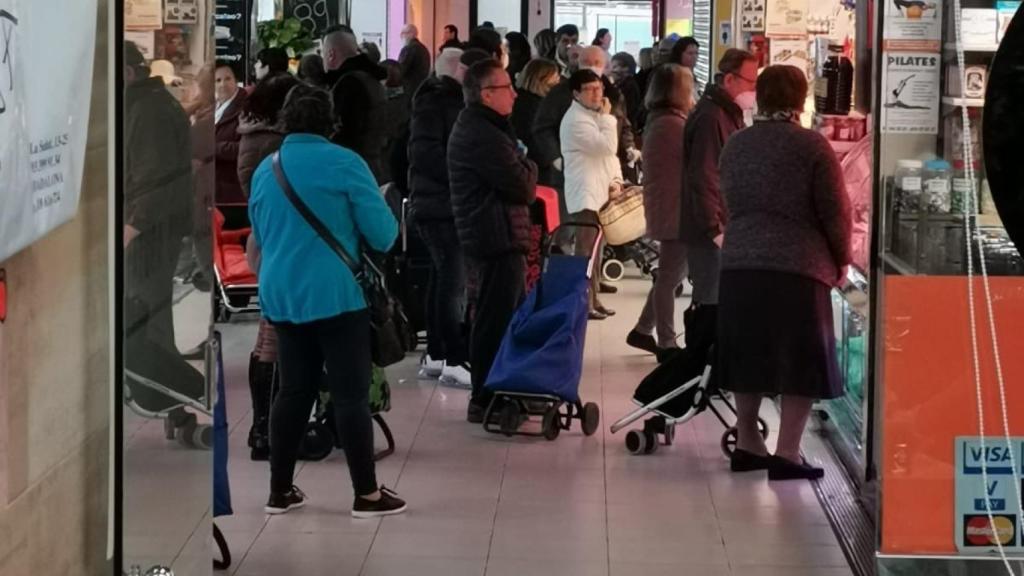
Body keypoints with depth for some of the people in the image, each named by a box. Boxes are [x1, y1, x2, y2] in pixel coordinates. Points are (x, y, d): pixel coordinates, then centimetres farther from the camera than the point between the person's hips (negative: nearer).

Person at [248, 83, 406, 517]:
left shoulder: (265, 170, 10)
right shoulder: (344, 163, -8)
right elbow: (383, 234, -7)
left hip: (281, 296, 6)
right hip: (334, 295, -6)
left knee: (294, 390, 13)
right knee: (351, 393, -1)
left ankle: (280, 491, 17)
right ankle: (367, 494, 2)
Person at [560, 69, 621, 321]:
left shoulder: (595, 116, 18)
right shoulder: (575, 120, -13)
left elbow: (609, 151, 20)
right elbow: (607, 146, -22)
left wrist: (616, 180, 5)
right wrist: (608, 117, -10)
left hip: (600, 193, 10)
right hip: (585, 195, -10)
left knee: (594, 251, 13)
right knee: (586, 252, -12)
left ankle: (593, 301, 19)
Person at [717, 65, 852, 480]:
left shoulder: (735, 145, 8)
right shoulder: (812, 146, -8)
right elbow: (836, 212, -6)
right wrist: (841, 260, 7)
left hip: (739, 263, 5)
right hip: (797, 265, -5)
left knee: (750, 353, 15)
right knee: (801, 360, 1)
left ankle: (747, 444, 21)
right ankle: (787, 453, -3)